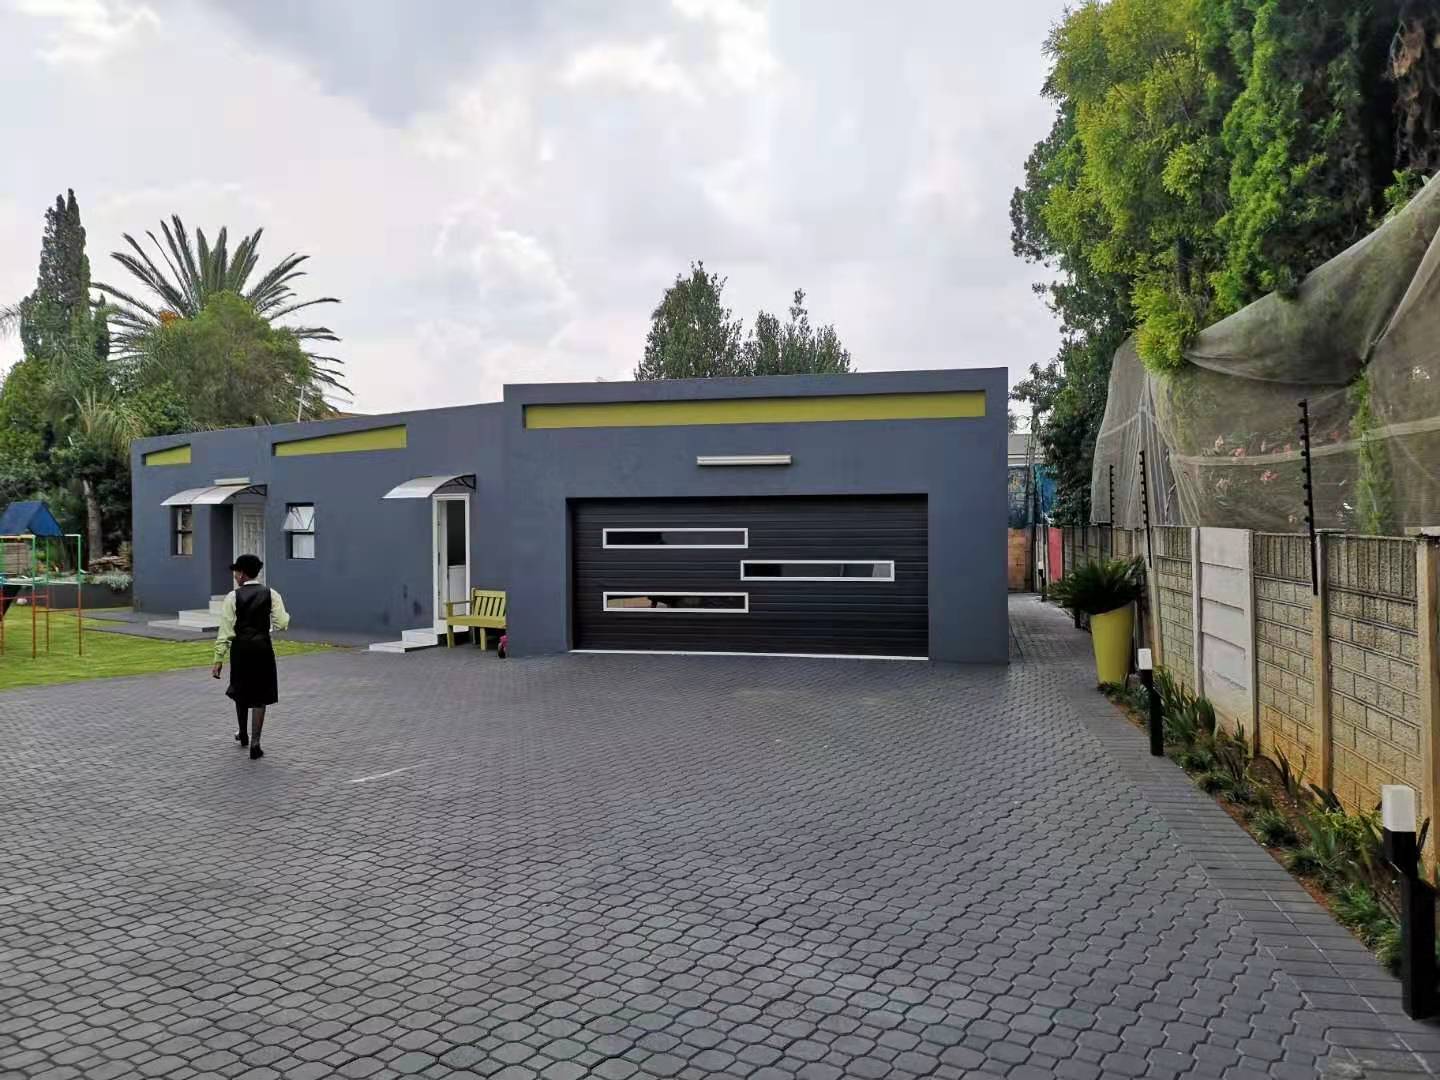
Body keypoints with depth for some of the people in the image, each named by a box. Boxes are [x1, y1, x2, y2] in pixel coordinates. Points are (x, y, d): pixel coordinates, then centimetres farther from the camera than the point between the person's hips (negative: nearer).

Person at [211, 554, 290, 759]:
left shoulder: (233, 597, -6)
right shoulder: (271, 594, -3)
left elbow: (225, 631, -8)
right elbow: (282, 623, -10)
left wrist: (219, 660, -6)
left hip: (240, 648, 0)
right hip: (263, 647, 0)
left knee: (240, 692, 21)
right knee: (260, 696, 4)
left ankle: (243, 735, 39)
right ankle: (254, 743, -3)